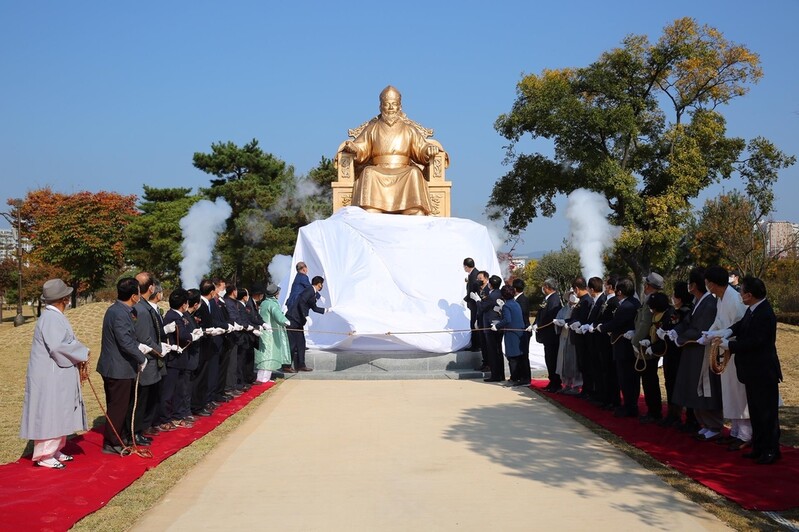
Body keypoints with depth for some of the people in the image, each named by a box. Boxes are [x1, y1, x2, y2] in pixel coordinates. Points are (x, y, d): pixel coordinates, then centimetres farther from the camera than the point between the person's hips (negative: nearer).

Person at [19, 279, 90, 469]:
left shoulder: (55, 316, 12)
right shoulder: (51, 318, -19)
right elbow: (59, 346, -28)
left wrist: (79, 358, 6)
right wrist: (82, 354, -15)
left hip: (57, 375, 10)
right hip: (50, 377, -10)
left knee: (59, 414, 16)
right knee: (49, 414, -3)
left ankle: (54, 451, 25)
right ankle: (43, 455, 4)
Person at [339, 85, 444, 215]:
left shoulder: (409, 129, 20)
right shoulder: (372, 128, 20)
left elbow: (421, 150, 12)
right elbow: (361, 150, 11)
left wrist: (429, 149, -12)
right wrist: (352, 148, -13)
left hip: (404, 174, 0)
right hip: (378, 173, 0)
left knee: (414, 173, -32)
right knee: (368, 173, -33)